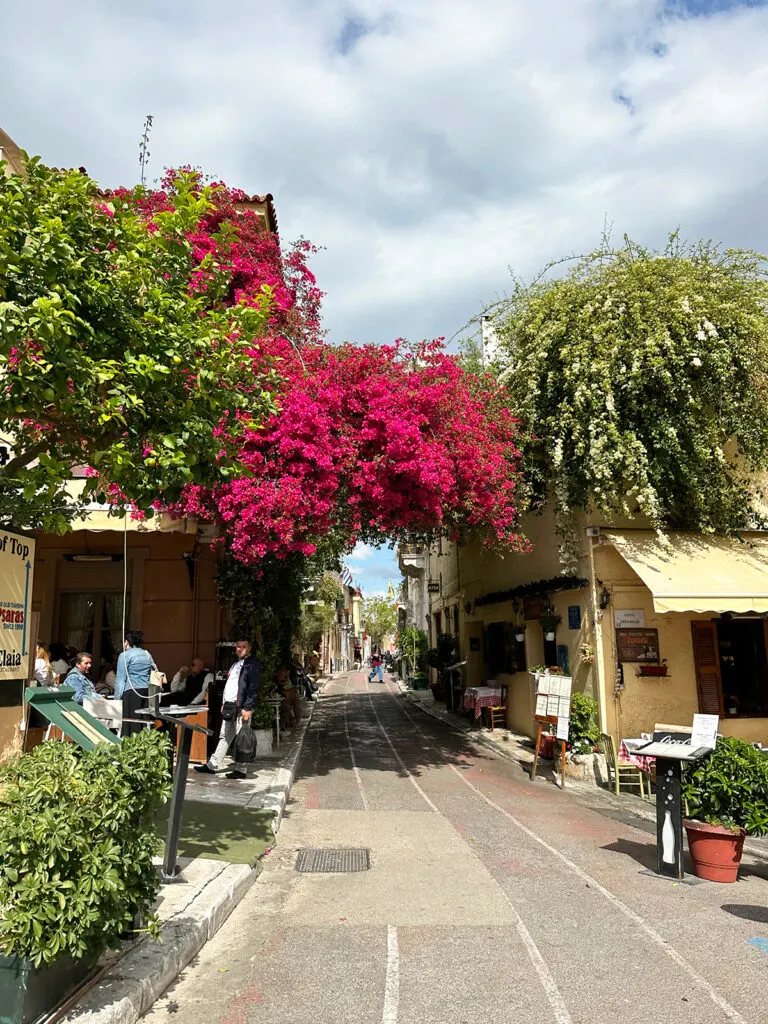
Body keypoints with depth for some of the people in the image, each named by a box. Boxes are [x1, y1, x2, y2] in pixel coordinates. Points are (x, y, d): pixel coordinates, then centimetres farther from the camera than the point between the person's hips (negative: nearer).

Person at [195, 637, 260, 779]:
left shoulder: (253, 664, -8)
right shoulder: (236, 664, 21)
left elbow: (254, 688, -15)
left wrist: (248, 708, -19)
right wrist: (224, 703, 17)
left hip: (242, 707, -9)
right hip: (230, 706, 9)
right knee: (224, 737, 14)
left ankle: (241, 769, 5)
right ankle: (212, 766, 19)